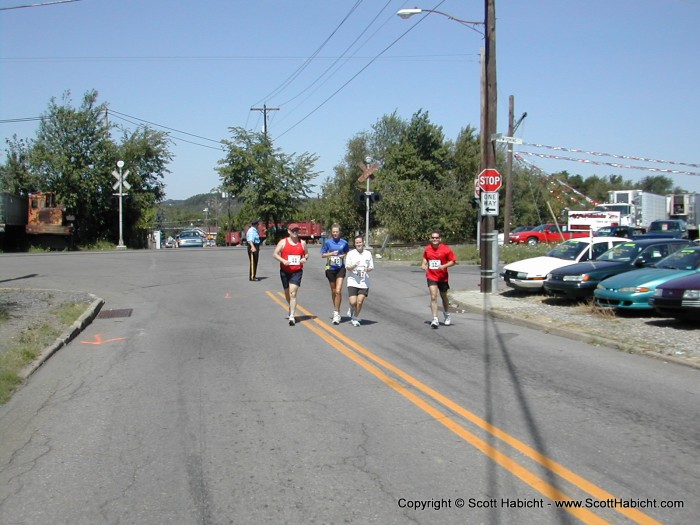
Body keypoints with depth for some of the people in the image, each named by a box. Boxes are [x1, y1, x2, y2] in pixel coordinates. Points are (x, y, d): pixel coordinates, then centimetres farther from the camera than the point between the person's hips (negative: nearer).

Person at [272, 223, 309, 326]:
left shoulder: (302, 243, 6)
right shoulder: (283, 242, 0)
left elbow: (306, 254, 18)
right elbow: (275, 254, -1)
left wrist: (305, 258, -6)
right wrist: (283, 260, -18)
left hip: (297, 272, -1)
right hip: (285, 271, 1)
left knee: (293, 293, -14)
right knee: (287, 293, 15)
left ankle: (292, 316, -16)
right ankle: (292, 309, 42)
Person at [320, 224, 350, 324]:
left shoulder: (344, 242, 0)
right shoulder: (328, 242, -1)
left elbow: (348, 253, 14)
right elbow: (322, 255, 3)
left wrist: (343, 255, -7)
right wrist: (331, 253, -13)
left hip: (340, 268, -1)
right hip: (330, 268, 1)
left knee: (338, 291, -13)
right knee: (333, 291, 13)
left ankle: (336, 313, -7)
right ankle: (336, 310, 32)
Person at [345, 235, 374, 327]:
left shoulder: (368, 253, 6)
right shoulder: (350, 253, 1)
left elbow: (371, 267, 10)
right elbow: (347, 267, -1)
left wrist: (367, 269, -12)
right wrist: (354, 266, -22)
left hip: (364, 282, 1)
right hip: (353, 281, -1)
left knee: (360, 302, -5)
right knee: (353, 302, -10)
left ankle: (355, 318, 16)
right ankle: (351, 310, 26)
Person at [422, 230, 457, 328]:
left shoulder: (446, 249, -8)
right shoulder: (427, 249, 2)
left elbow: (453, 261, -5)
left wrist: (444, 266, -20)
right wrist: (424, 264, 1)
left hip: (443, 277, -1)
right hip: (431, 277, 1)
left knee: (444, 297, 17)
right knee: (433, 297, -14)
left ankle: (447, 316, 40)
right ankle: (435, 320, -17)